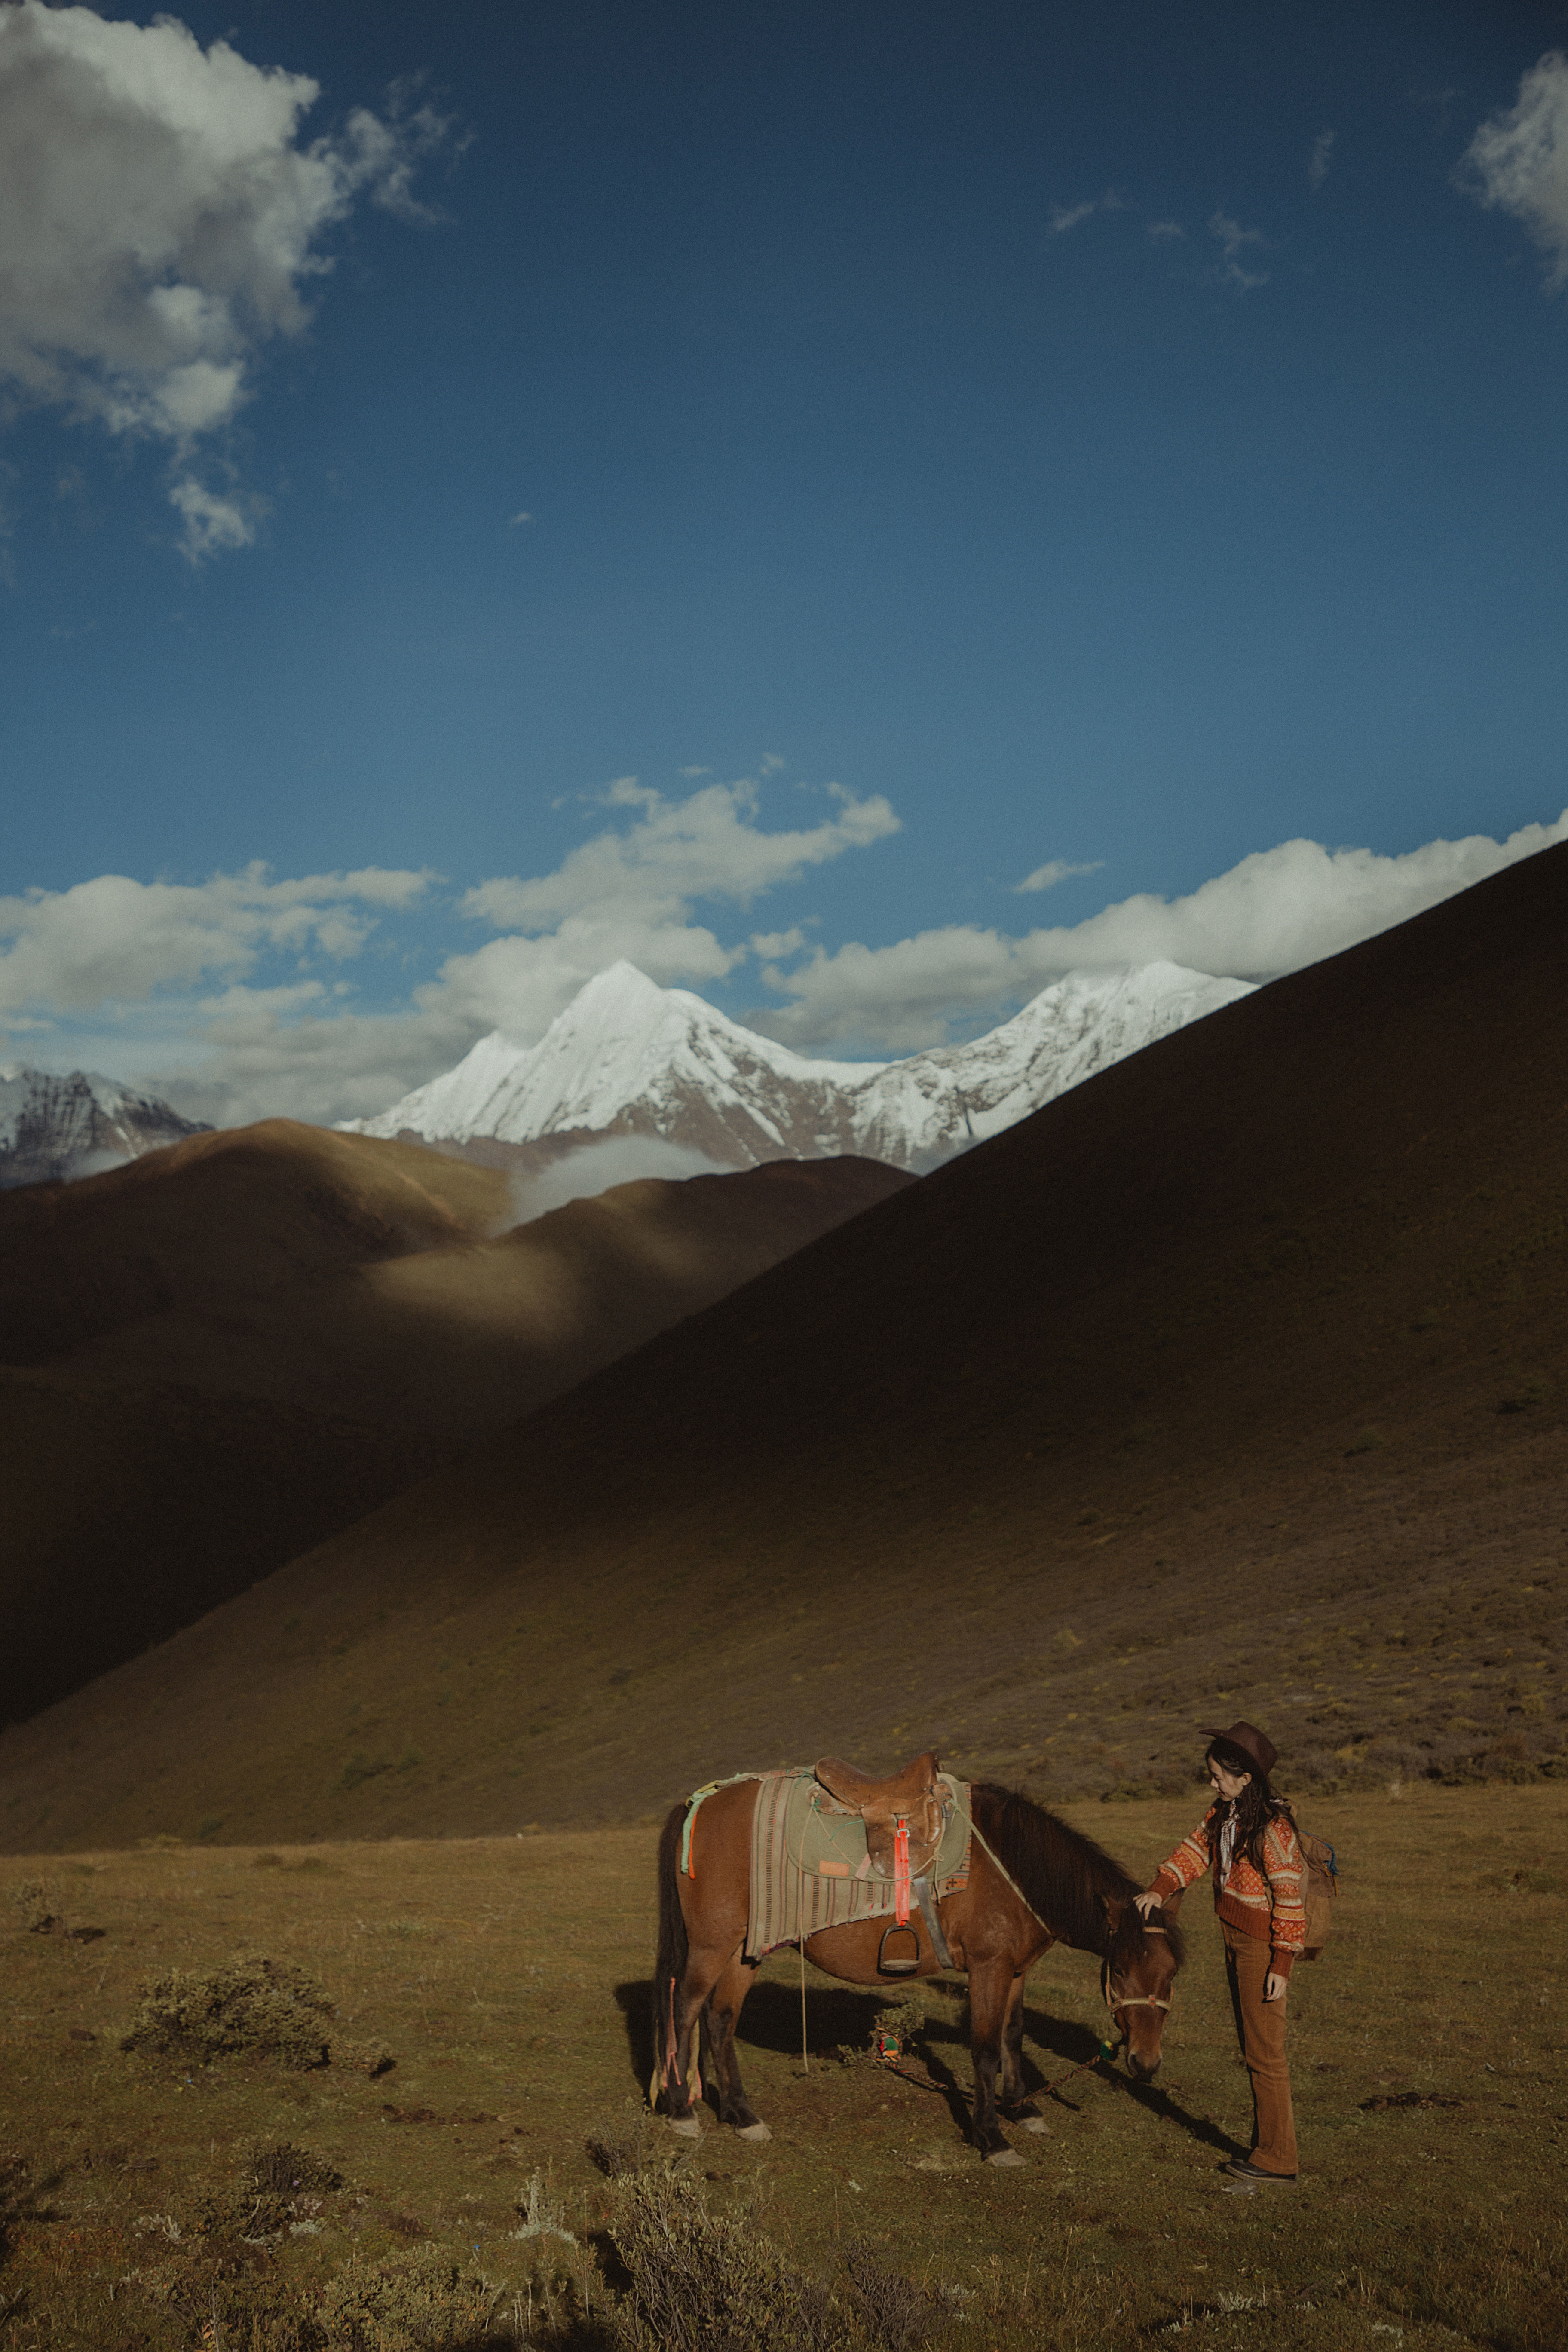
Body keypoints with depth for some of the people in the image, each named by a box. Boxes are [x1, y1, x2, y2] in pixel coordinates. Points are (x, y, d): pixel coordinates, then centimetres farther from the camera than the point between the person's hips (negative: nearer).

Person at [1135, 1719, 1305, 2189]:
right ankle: (1270, 2143, 28)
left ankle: (1277, 2163, 8)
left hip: (1263, 1947, -9)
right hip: (1235, 1940, 9)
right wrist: (1160, 1889, -13)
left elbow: (1289, 1899, -20)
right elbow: (1194, 1852, 4)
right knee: (1252, 2048, 16)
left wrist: (1281, 1964, -20)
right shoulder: (1222, 1814, 6)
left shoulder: (1272, 1828, -20)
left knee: (1265, 2053, -2)